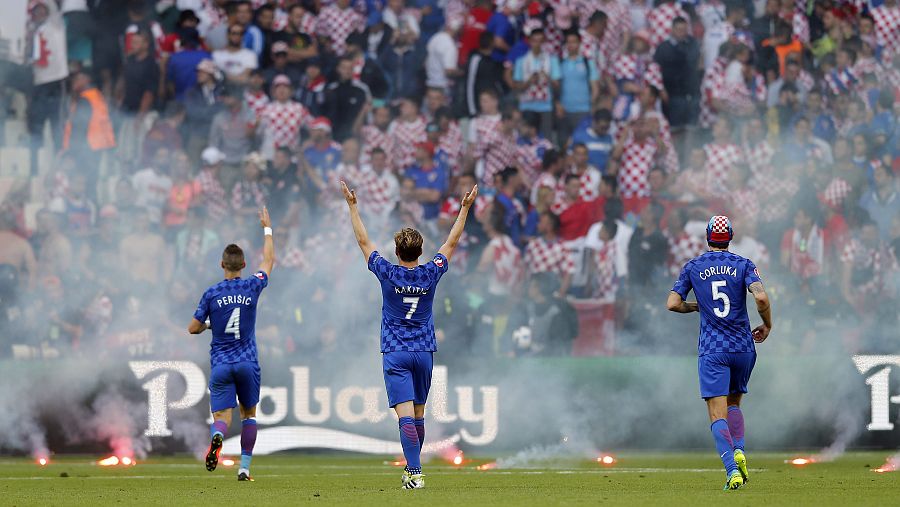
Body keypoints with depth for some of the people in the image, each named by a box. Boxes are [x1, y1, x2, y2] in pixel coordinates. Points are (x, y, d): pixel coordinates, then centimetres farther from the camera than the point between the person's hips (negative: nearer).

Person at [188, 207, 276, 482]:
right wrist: (267, 229, 27)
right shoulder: (252, 287, -2)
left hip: (220, 364, -1)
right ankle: (244, 467, 12)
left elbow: (192, 328, 1)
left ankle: (217, 436, -41)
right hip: (248, 363, 1)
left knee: (221, 416, -5)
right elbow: (269, 260, 16)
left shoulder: (212, 294, -3)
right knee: (249, 413, 17)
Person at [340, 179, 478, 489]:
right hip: (424, 351, 3)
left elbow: (363, 241, -1)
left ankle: (414, 473, -23)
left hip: (395, 354, -3)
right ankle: (413, 468, 27)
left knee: (406, 414, -12)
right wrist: (465, 208, 16)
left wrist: (352, 205, 6)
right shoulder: (430, 275, -3)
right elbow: (452, 241, 8)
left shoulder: (388, 274, -9)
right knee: (418, 414, 15)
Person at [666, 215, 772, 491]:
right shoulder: (743, 265, 1)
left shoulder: (693, 267, 4)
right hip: (743, 346, 2)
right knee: (733, 403, 22)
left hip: (712, 351, -2)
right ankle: (739, 450, -3)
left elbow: (673, 304, -1)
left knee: (718, 414, -6)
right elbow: (761, 297, -14)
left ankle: (732, 470, -25)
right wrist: (767, 325, 3)